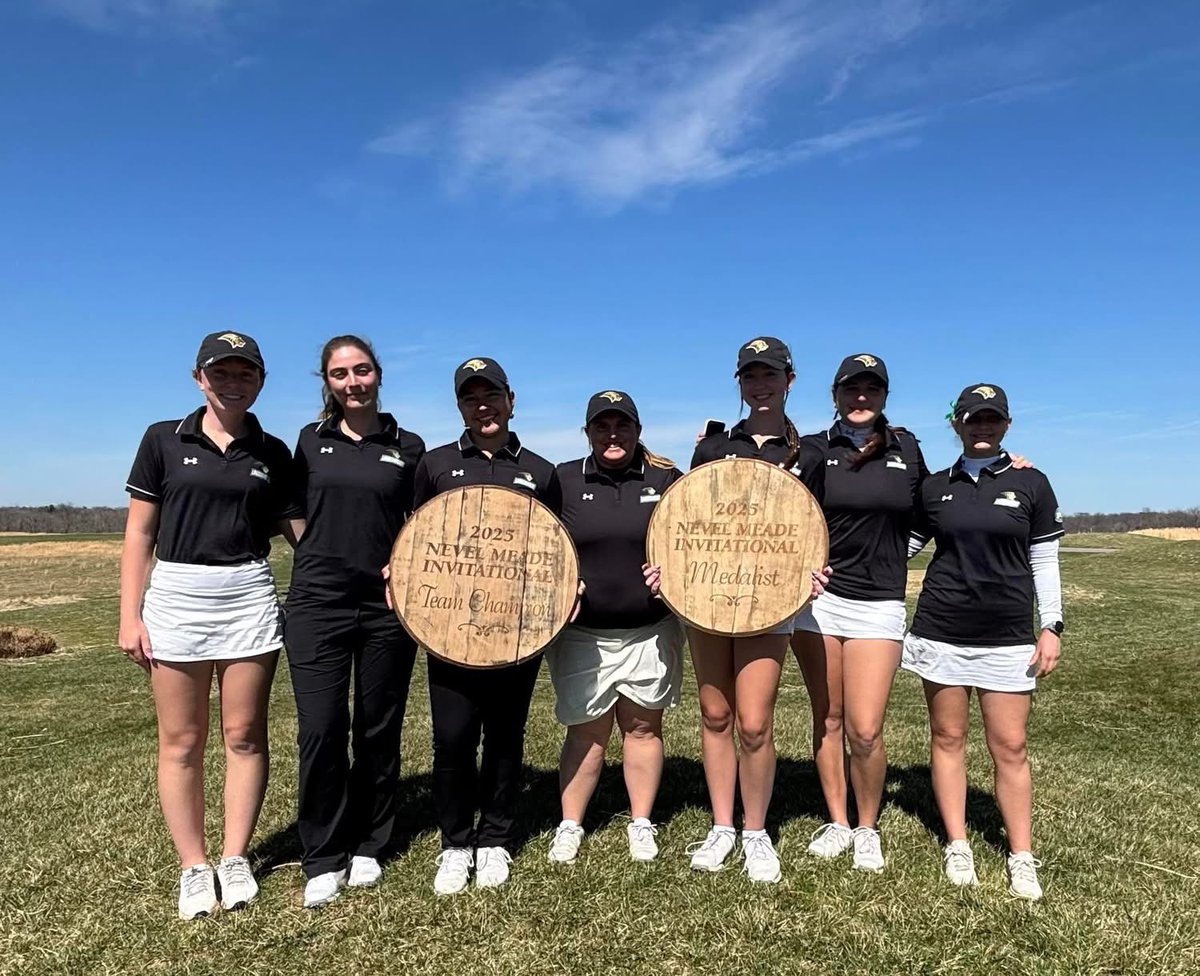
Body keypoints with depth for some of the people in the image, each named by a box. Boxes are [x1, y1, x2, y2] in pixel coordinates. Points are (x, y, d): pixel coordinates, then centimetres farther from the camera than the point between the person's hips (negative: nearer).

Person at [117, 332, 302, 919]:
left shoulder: (273, 453, 6)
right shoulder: (164, 440, 3)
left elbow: (301, 532, 7)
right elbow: (139, 533, 3)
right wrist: (130, 615, -2)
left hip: (250, 599, 1)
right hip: (177, 597, -1)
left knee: (244, 735, 6)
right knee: (181, 741, 7)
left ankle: (235, 859, 21)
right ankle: (193, 866, 21)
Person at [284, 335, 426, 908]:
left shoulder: (408, 448, 5)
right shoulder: (311, 440, 8)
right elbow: (297, 515, 15)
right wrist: (326, 552, 3)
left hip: (386, 604, 0)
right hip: (318, 602, 0)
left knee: (378, 731, 9)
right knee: (321, 730, -4)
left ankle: (367, 847, 27)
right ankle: (324, 859, 15)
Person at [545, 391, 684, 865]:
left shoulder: (667, 480, 1)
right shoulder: (562, 480, 0)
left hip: (650, 632, 1)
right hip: (582, 634, 0)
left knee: (643, 726, 12)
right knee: (586, 732, 9)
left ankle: (641, 824, 29)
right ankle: (569, 825, 27)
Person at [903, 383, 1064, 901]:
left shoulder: (1030, 484, 2)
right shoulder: (934, 487, 6)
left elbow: (1044, 561, 5)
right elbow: (901, 545, 10)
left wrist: (1052, 626, 0)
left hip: (1007, 637, -1)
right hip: (941, 631, 2)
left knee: (1009, 746, 2)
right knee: (947, 738, 8)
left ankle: (1022, 857, 16)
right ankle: (957, 845, 21)